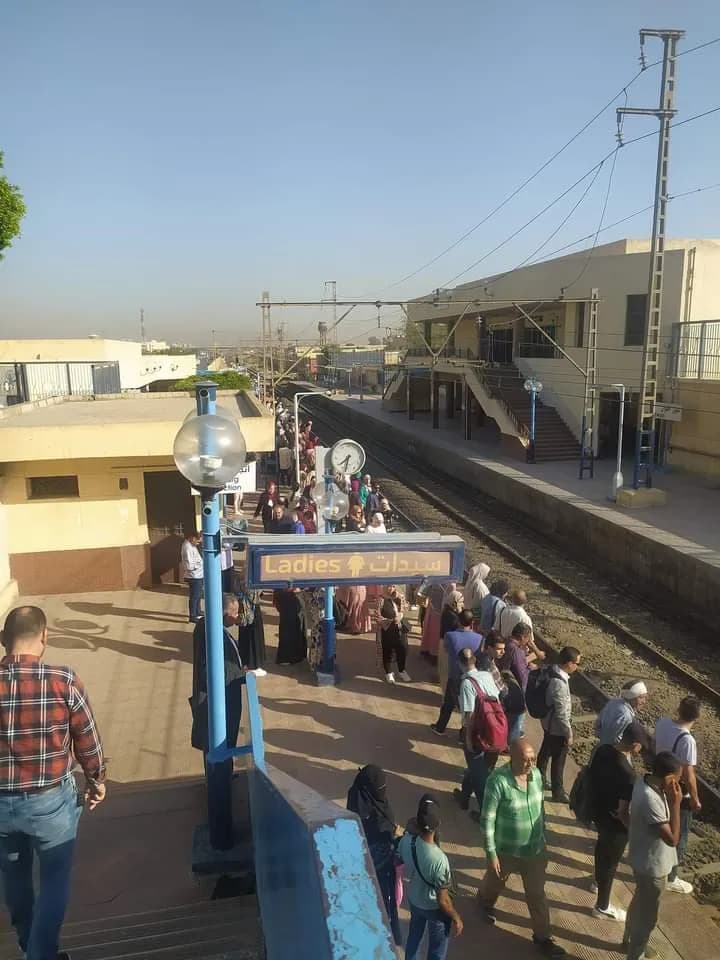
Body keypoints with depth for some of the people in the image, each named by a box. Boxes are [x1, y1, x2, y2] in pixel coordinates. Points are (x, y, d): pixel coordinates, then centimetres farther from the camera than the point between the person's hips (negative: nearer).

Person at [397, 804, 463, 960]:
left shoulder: (405, 842, -26)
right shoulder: (439, 859, -41)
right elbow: (442, 900, -27)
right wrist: (456, 918, -10)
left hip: (413, 899, 5)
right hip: (434, 908, -5)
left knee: (414, 935, 32)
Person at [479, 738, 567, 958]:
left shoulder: (536, 774, -12)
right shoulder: (498, 781, -30)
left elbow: (540, 807, 5)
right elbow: (487, 819, -23)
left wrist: (543, 837, 14)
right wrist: (491, 853, -19)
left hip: (535, 848, 3)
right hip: (506, 850, -3)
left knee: (537, 894, 17)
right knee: (495, 882, 26)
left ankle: (542, 937, 38)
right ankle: (485, 902, 58)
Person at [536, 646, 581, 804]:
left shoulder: (551, 671, -8)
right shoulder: (559, 684, -35)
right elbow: (562, 713, -29)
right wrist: (569, 734, -16)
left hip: (549, 723, 9)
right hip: (557, 727, -9)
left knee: (545, 752, 28)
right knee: (558, 760, 12)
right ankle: (558, 792, 30)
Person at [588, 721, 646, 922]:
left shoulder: (602, 749, -13)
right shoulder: (627, 773, -35)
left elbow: (590, 774, 4)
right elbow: (623, 812, -28)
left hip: (597, 811, 7)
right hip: (614, 822, -7)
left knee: (602, 846, 33)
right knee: (611, 861, 15)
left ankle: (599, 879, 59)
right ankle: (602, 907, 35)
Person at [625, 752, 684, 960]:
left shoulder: (644, 780, -9)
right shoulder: (651, 800, -38)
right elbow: (672, 839, -29)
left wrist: (669, 799, -4)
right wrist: (675, 803, -28)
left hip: (644, 859, 9)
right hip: (652, 866, -9)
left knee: (639, 903, 31)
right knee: (647, 915, 13)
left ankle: (630, 939, 53)